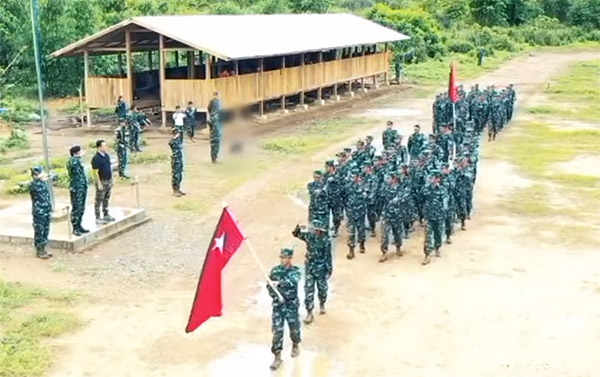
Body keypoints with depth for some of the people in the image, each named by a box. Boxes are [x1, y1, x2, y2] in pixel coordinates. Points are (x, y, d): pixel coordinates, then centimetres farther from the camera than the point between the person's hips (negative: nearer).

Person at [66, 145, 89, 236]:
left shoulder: (79, 161, 13)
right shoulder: (71, 161, -13)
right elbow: (73, 164, -41)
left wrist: (86, 185, 22)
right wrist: (79, 156, -30)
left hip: (83, 187, 9)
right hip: (76, 189, -9)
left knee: (81, 208, 14)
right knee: (76, 209, -4)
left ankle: (79, 226, 23)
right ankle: (75, 228, 3)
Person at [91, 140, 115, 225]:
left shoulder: (107, 155, 6)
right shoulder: (96, 158, -19)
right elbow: (95, 172, -19)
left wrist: (111, 179, 16)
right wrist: (99, 184, -20)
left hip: (109, 181, 8)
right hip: (102, 182, -8)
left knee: (106, 199, 17)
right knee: (98, 200, 1)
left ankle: (106, 215, 27)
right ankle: (98, 218, 8)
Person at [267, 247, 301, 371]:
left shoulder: (295, 270, -8)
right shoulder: (275, 270, -1)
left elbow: (293, 281, -29)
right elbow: (269, 286, 1)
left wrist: (279, 283, -39)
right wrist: (276, 296, -16)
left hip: (291, 305, -1)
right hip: (278, 305, 1)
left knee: (294, 328, 14)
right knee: (277, 331, -3)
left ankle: (295, 345, 45)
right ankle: (277, 357, 4)